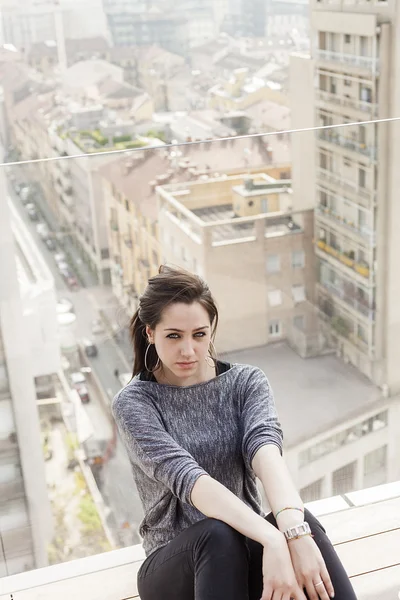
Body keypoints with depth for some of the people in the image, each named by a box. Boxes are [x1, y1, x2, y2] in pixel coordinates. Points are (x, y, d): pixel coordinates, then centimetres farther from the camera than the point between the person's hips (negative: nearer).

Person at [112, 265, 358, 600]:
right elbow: (185, 475, -24)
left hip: (247, 549, 2)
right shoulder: (134, 403, -6)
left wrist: (294, 529, -40)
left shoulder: (247, 382, 1)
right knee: (217, 535, -36)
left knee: (301, 520, -31)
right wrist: (272, 538, -39)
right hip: (174, 565, -2)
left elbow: (266, 450, -20)